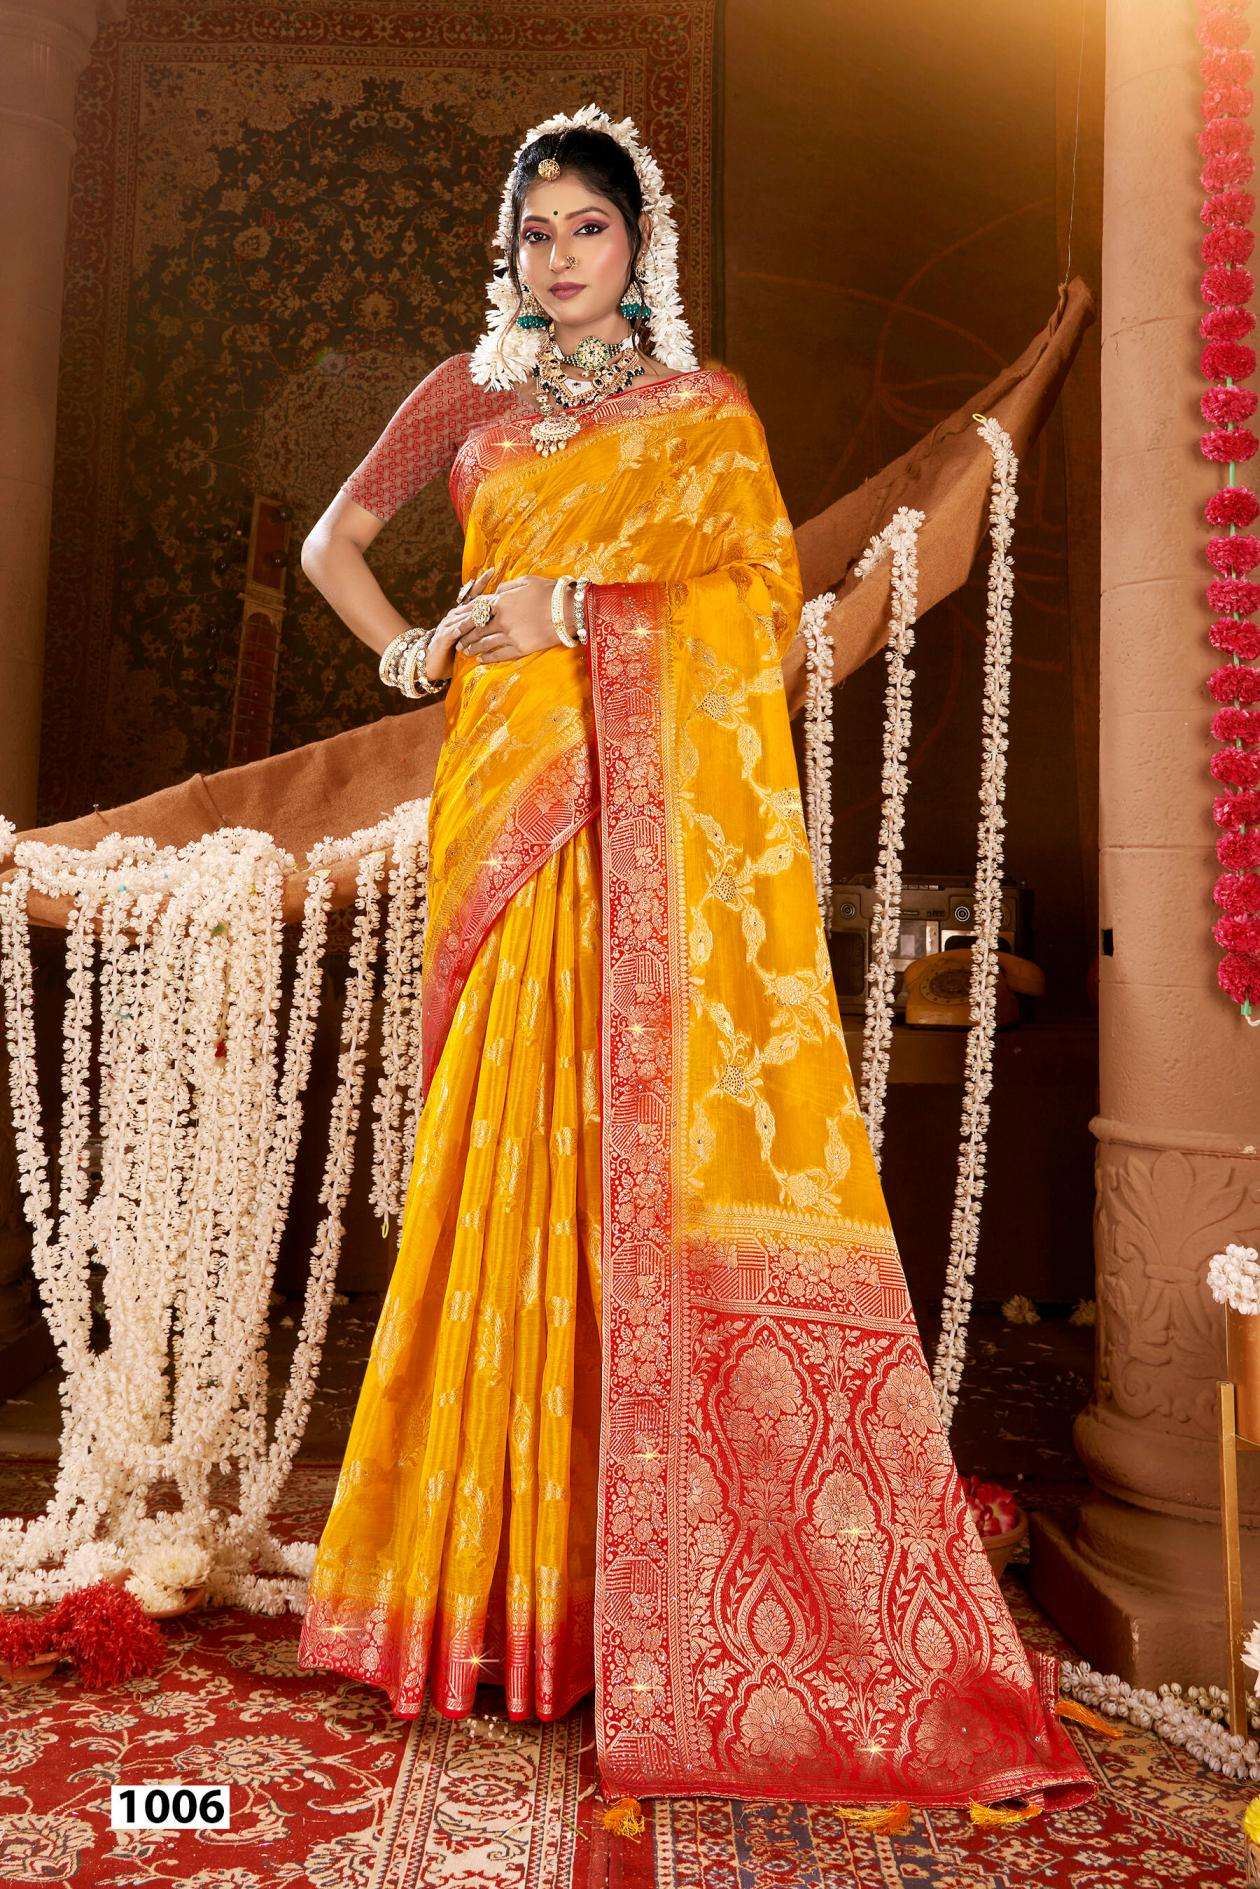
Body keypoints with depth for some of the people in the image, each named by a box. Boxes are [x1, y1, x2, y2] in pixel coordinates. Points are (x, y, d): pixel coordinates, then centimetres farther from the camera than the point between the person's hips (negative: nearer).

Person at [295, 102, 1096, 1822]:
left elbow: (762, 595, 2)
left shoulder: (706, 407, 14)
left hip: (671, 816, -1)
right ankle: (506, 1547, 9)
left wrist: (576, 609, -7)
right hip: (513, 799, 2)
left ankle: (667, 1579, 2)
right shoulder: (467, 396, 19)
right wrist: (416, 654, 8)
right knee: (518, 1139, -2)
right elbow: (333, 542, 25)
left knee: (672, 1141, -9)